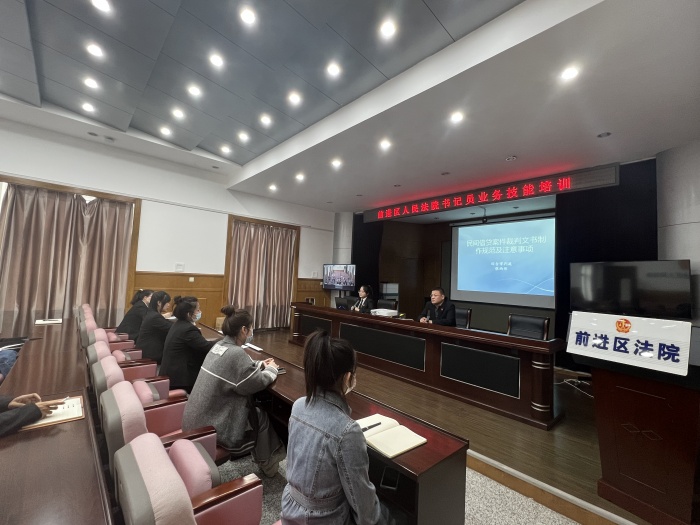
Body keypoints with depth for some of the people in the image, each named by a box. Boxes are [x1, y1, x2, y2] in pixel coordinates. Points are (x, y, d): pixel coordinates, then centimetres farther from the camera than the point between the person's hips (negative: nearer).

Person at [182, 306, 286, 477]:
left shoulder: (219, 346, 1)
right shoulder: (236, 353, -28)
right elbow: (255, 383, -19)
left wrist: (260, 365, 8)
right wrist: (271, 369, -2)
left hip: (198, 417, 8)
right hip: (210, 425, -8)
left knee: (254, 410, 20)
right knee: (261, 416, 11)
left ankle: (261, 454, 35)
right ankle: (266, 462, 32)